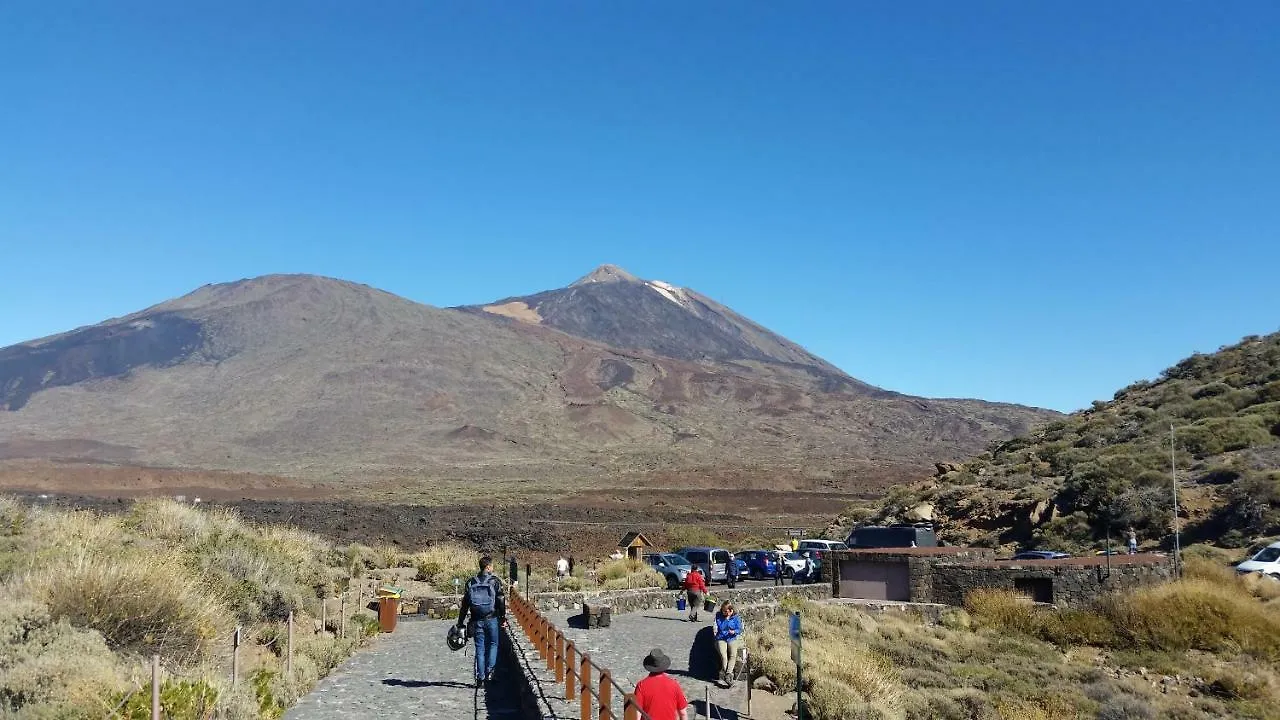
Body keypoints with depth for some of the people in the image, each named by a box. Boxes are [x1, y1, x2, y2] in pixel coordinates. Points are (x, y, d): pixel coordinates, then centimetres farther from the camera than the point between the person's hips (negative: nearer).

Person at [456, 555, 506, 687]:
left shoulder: (471, 582, 6)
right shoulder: (495, 581, -3)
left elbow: (465, 604, 7)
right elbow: (501, 601, -7)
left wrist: (460, 622, 12)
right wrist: (503, 618, 0)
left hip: (477, 621, 2)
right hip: (491, 619, -2)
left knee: (480, 648, 7)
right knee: (493, 644, 16)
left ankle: (480, 677, 5)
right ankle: (489, 670, 2)